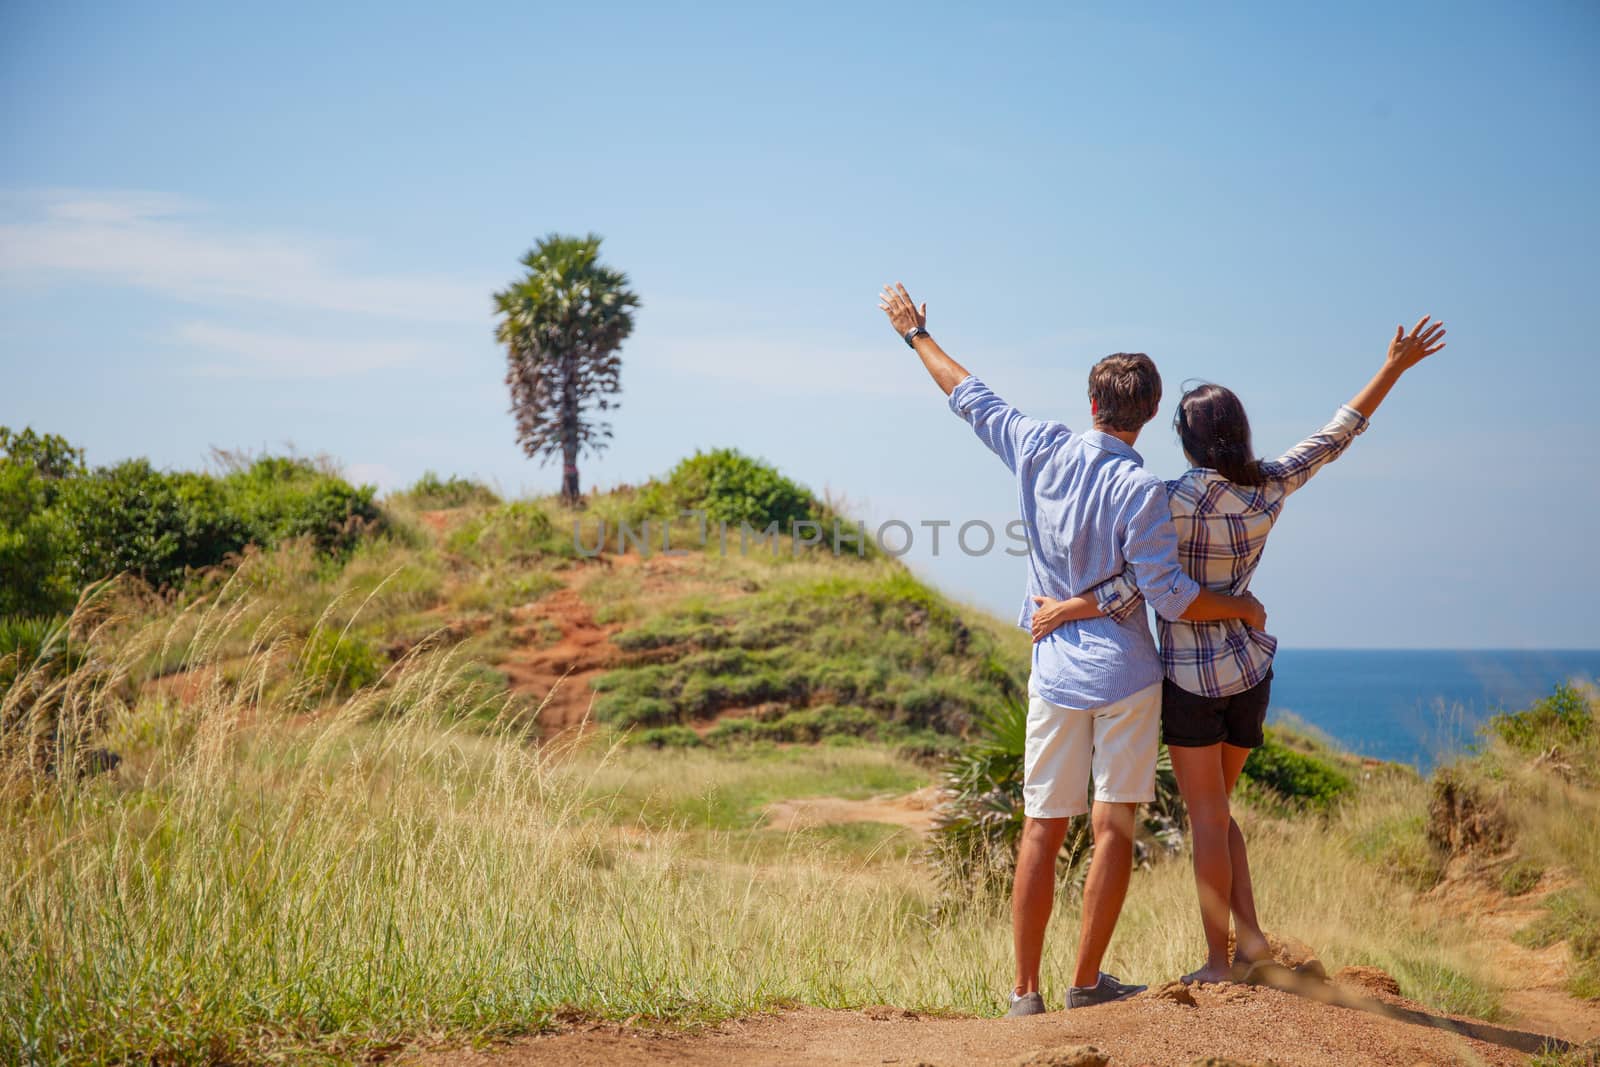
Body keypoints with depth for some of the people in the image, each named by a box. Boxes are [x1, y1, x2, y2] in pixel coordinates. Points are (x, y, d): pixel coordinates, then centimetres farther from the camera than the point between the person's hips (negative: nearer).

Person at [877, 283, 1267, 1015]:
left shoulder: (1041, 451, -1)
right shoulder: (1138, 489, -13)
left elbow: (971, 398, 14)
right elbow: (1171, 597, -15)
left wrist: (916, 334, 29)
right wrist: (1243, 608, 2)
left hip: (1055, 673, 4)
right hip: (1124, 676, -4)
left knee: (1042, 830, 6)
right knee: (1113, 829, 4)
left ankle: (1026, 991, 8)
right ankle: (1087, 982, 8)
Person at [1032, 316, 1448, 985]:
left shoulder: (1179, 497, -18)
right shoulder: (1271, 486, -1)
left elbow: (1146, 586, -23)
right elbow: (1337, 434, 10)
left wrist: (1068, 609, -17)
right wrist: (1394, 368, 18)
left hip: (1193, 677, -6)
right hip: (1251, 671, 6)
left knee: (1207, 819, 1)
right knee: (1216, 810, 19)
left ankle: (1219, 963, 5)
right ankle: (1250, 934, 8)